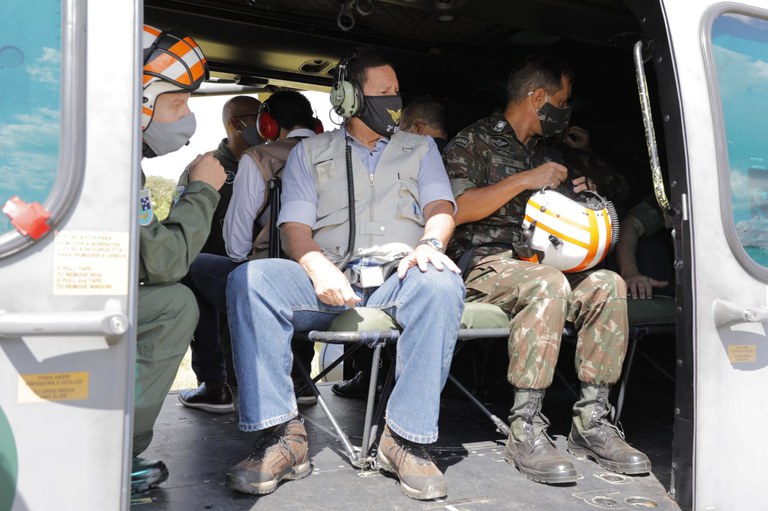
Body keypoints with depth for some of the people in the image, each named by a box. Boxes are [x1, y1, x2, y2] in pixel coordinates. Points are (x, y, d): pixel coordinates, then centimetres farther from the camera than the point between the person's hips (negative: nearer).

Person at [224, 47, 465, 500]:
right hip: (331, 283, 0)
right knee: (250, 279, -28)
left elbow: (441, 207, 9)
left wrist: (429, 243, -17)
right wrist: (319, 267, -17)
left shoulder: (420, 148, 22)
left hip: (398, 280, 0)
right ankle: (282, 436, -26)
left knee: (442, 285, -36)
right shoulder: (310, 153, 18)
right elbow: (295, 227, 6)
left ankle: (407, 438, -27)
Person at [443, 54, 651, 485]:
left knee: (607, 284, -20)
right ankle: (525, 430, -31)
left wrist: (581, 195, 9)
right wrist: (526, 181, -12)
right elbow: (456, 210, -12)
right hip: (484, 262, -6)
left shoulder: (545, 153, 25)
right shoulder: (473, 141, 3)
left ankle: (592, 421, -17)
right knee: (549, 284, -36)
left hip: (538, 263, 7)